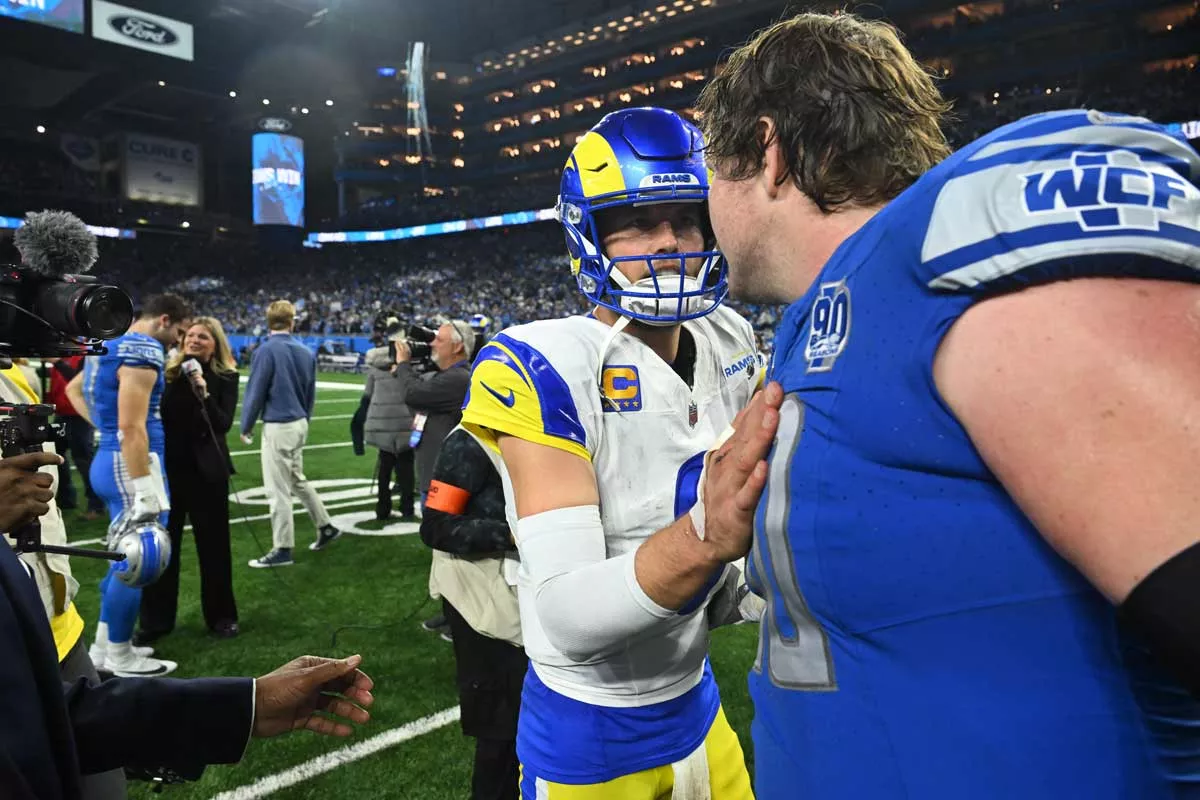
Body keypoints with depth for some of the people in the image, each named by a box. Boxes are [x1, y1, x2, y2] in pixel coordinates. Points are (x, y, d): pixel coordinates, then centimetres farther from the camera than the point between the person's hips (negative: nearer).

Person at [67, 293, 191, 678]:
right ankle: (120, 655, 13)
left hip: (109, 459, 10)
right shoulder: (143, 352, -18)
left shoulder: (113, 346, 14)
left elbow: (73, 389, 30)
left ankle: (104, 645, 30)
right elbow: (132, 428, -23)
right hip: (130, 465, -10)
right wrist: (146, 491, -22)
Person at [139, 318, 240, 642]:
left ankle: (221, 616, 23)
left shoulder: (226, 377, -4)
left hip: (206, 470, -1)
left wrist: (204, 394, -24)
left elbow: (224, 424, -13)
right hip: (168, 467, 2)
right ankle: (156, 620, 22)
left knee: (213, 544, 8)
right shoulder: (168, 372, -1)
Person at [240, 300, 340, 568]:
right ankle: (325, 527, 30)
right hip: (299, 425, 7)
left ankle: (282, 550, 8)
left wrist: (246, 427, 2)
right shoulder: (306, 352, 5)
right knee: (297, 480, 24)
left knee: (278, 490, 1)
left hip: (278, 427, -7)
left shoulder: (266, 351, -14)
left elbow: (255, 392, -10)